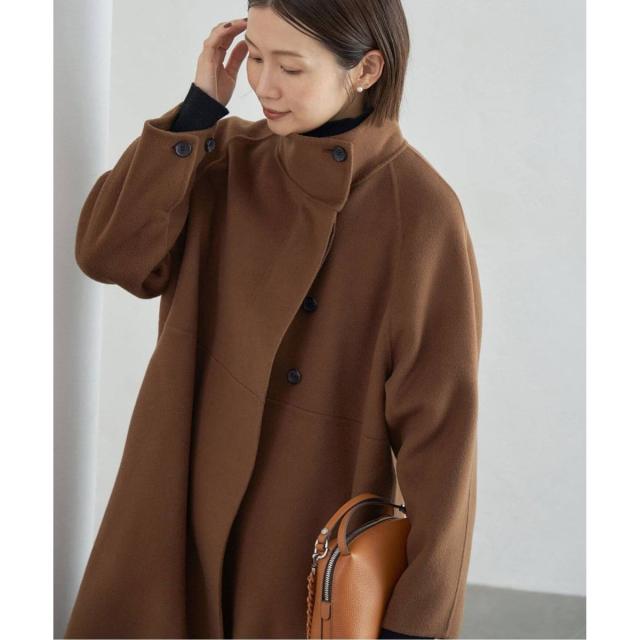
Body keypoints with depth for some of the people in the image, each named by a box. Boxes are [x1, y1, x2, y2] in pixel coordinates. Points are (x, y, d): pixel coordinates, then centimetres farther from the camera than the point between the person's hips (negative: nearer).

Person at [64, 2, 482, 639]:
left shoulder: (420, 212, -16)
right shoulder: (229, 158, 0)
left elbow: (438, 424, -15)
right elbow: (107, 252, -10)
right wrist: (201, 106, -13)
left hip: (312, 539, -4)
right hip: (178, 514, 5)